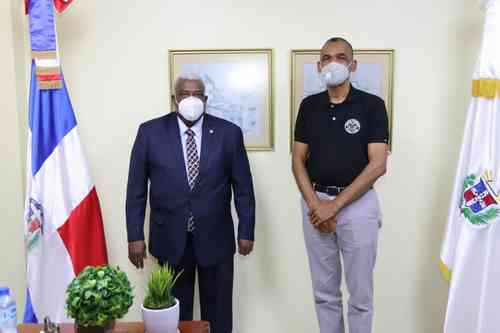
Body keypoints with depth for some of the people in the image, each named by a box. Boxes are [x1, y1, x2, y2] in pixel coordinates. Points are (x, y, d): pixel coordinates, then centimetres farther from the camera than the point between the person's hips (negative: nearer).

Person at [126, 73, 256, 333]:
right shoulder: (150, 132, -2)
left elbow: (243, 187, 1)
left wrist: (246, 231, 0)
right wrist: (135, 236, -3)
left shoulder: (228, 133, -3)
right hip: (170, 239, 0)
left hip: (215, 238, 0)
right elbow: (136, 188, -1)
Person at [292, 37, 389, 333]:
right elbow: (298, 160, 5)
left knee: (360, 292, 8)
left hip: (358, 204, -3)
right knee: (324, 292, 14)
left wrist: (335, 205, -15)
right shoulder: (309, 106, 6)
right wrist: (315, 204, -9)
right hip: (315, 202, 3)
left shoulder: (372, 105, -6)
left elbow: (378, 165, -12)